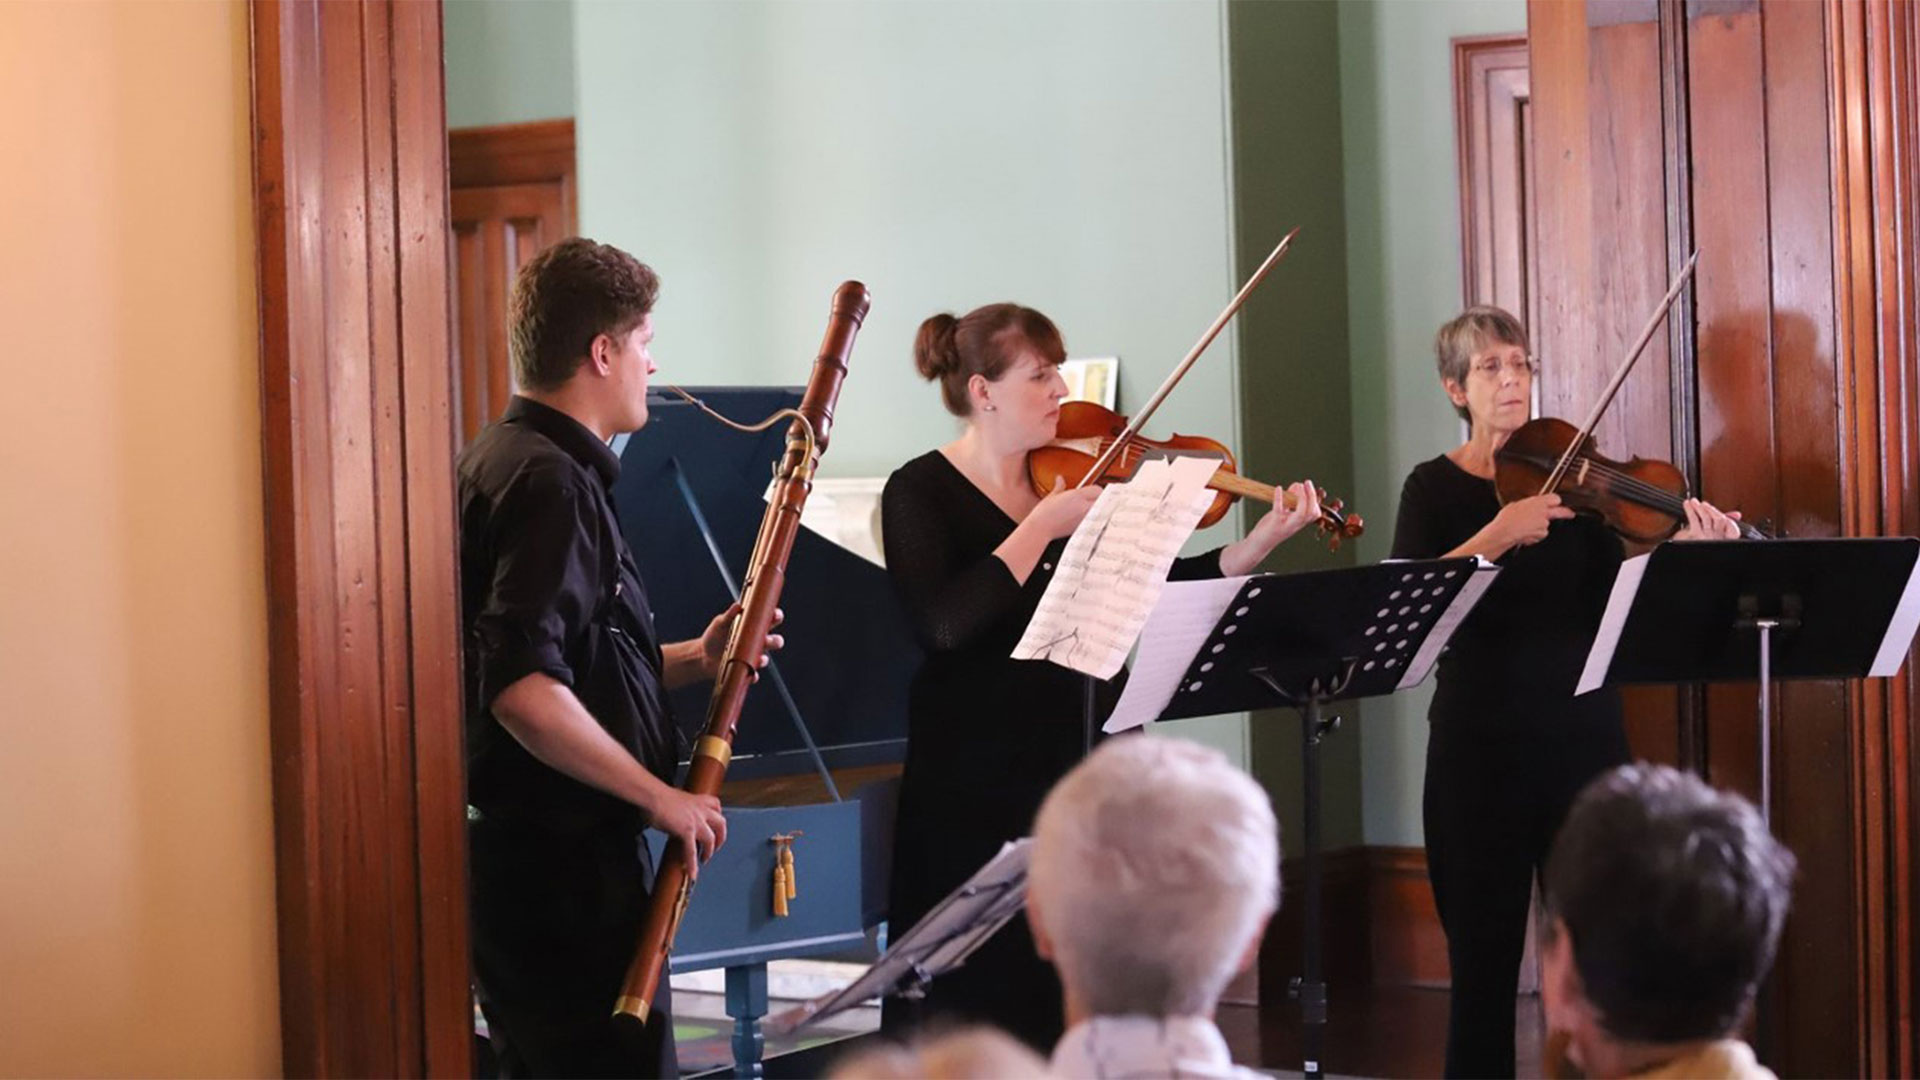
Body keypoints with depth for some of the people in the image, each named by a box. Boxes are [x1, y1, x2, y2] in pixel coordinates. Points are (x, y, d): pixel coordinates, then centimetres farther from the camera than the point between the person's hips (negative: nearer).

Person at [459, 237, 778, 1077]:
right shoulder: (550, 482, -17)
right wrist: (659, 794, -20)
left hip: (528, 849, 10)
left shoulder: (505, 463, 15)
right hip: (567, 867, -10)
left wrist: (693, 660, 10)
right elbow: (522, 689, -29)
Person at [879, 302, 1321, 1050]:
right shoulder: (921, 494, -6)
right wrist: (1045, 524, -21)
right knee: (982, 999, 1)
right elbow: (943, 624, -22)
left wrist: (1262, 541, -11)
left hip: (1090, 763, 5)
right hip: (979, 782, -4)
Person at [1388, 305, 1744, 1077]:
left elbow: (1617, 604, -3)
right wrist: (1498, 534, -25)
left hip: (1581, 730, 2)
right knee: (1484, 939, 2)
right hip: (1481, 737, -1)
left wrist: (1682, 554, -19)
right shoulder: (1435, 487, 2)